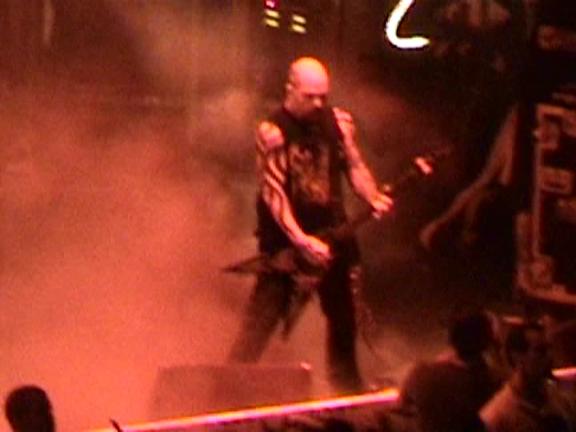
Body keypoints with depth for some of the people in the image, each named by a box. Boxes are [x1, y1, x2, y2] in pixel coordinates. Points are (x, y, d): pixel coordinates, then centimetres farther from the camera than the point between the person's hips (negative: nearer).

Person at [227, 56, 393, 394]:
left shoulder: (339, 122, 2)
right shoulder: (273, 131, -13)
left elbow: (354, 166, 10)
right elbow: (273, 193, -17)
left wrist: (373, 198, -11)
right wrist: (302, 242, -24)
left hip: (330, 232, 5)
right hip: (286, 240, -5)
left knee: (344, 314, 13)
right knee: (263, 317, -8)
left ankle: (347, 385, 28)